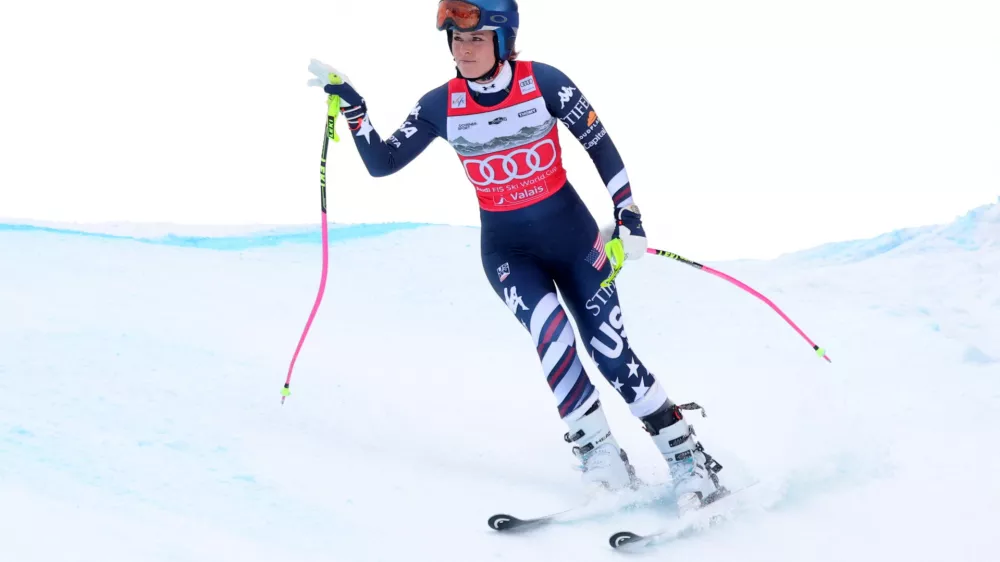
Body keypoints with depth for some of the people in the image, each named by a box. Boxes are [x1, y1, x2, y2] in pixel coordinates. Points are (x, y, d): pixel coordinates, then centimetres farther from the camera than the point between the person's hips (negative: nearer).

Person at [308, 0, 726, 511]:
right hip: (506, 247, 1)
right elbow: (381, 162, -2)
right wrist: (349, 103, -14)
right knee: (550, 331, -27)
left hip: (571, 233, -1)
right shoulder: (441, 106, -7)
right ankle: (599, 456, -15)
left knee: (611, 352, -7)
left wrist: (628, 219, -8)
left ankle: (690, 462, 5)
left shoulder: (543, 83, -13)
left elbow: (600, 146, -5)